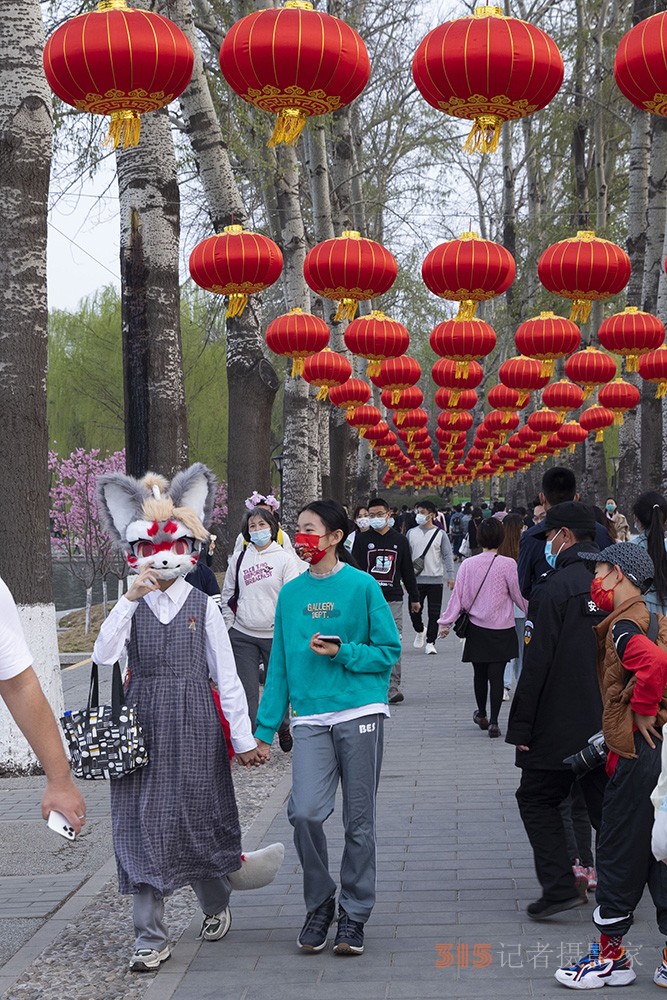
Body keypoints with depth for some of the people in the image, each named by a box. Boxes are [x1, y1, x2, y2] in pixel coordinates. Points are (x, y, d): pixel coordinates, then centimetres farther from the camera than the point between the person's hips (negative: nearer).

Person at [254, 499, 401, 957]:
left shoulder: (362, 586, -1)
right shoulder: (291, 593, 10)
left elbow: (389, 652, 0)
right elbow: (280, 664, 13)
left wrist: (341, 653, -14)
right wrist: (266, 727, 10)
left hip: (360, 713, -2)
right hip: (310, 717, 2)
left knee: (359, 821, 4)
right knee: (305, 812, -13)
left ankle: (354, 915, 19)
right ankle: (320, 903, 10)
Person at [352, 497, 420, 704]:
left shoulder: (399, 540, 10)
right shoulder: (362, 539, 4)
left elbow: (408, 571, 15)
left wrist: (414, 598, 17)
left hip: (393, 600, 1)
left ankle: (393, 687, -5)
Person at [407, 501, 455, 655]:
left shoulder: (440, 534, 2)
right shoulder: (411, 533, 7)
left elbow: (447, 555, 1)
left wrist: (450, 576, -8)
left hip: (435, 579, -2)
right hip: (416, 579, 2)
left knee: (434, 613, 0)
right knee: (414, 611, 3)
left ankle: (430, 642, 9)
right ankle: (420, 631, 32)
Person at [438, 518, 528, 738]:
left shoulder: (468, 564, -4)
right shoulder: (507, 564, -11)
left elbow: (458, 596, 0)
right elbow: (519, 595, -3)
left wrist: (446, 622, 7)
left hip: (476, 629, 3)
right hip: (501, 629, -3)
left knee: (479, 673, 16)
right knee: (496, 675, 0)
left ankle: (481, 715, 33)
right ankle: (493, 721, -5)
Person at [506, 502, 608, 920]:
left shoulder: (553, 590, -14)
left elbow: (536, 666, -15)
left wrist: (521, 728, -9)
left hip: (560, 727, -6)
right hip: (610, 725, 6)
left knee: (538, 799, 8)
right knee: (606, 805, 13)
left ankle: (560, 886, 0)